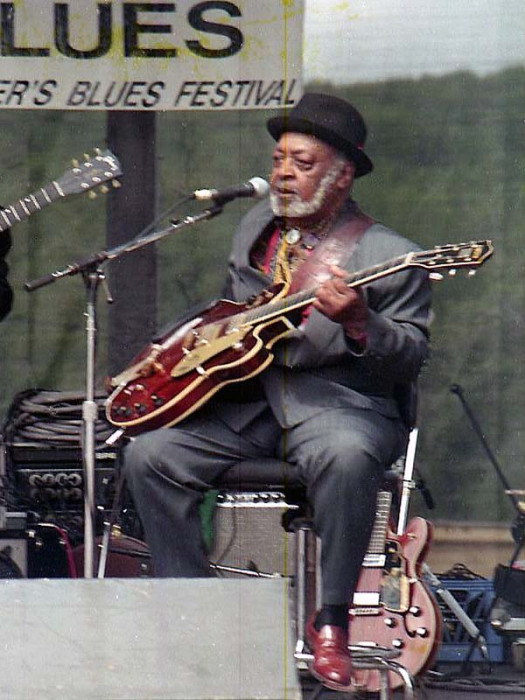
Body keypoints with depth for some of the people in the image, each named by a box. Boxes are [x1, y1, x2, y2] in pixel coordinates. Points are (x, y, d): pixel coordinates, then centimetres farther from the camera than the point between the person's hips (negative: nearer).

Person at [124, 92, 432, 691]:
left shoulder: (386, 255, -6)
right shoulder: (256, 228, 16)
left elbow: (411, 357, -11)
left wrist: (359, 323, -29)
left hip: (337, 400, -6)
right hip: (247, 399, 6)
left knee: (347, 457, -40)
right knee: (147, 454, -13)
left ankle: (331, 621, -24)